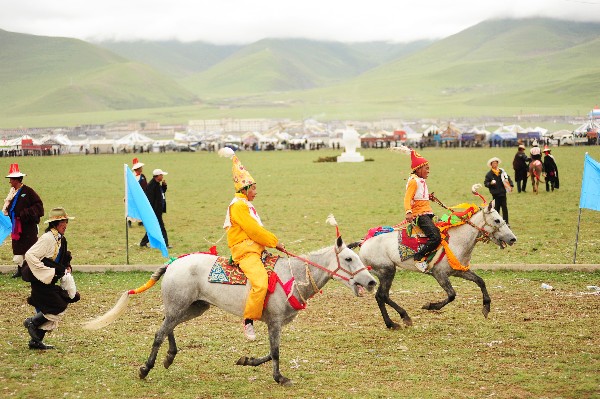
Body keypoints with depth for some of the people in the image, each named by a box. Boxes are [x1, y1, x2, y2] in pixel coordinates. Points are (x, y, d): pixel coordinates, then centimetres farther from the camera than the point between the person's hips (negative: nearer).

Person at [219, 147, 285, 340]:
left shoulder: (246, 205, 22)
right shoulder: (238, 205, -9)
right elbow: (253, 230, -12)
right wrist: (275, 242, -9)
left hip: (255, 250, 10)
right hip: (244, 251, -10)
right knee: (260, 283, -26)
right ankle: (249, 320, -17)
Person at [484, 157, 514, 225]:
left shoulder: (502, 171, 4)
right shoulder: (489, 174, -2)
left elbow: (508, 178, 12)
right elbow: (485, 183, 0)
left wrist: (511, 185, -1)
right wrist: (490, 183, -20)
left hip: (503, 192, 2)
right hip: (495, 194, -2)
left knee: (505, 208, 4)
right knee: (496, 208, 2)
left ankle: (506, 222, 10)